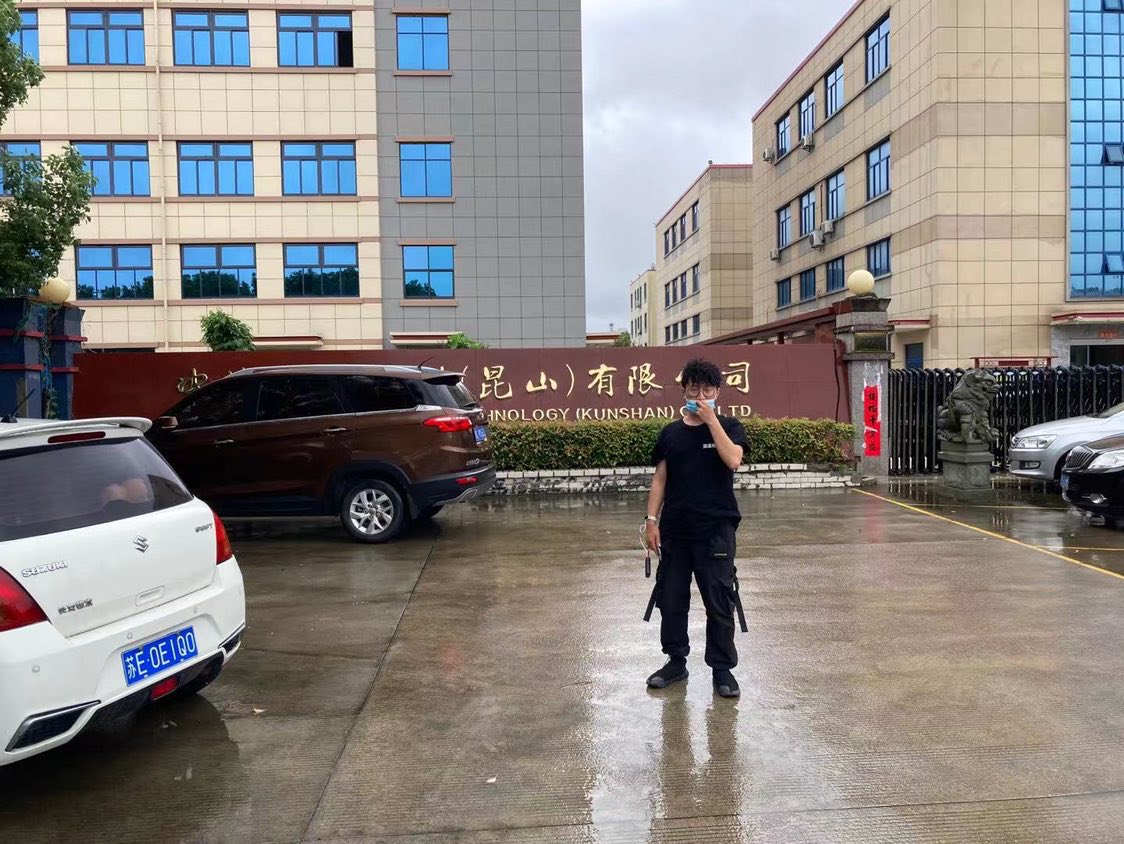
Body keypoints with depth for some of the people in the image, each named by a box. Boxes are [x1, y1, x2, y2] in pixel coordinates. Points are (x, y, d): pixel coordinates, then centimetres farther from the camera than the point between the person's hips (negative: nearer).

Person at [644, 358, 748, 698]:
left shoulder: (729, 427, 2)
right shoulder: (671, 432, 9)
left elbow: (733, 460, -18)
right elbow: (660, 479, 10)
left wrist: (711, 419, -15)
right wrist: (652, 520, 3)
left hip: (716, 529, -3)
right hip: (674, 529, 3)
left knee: (719, 601, 0)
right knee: (670, 598, 9)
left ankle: (722, 668, 13)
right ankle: (676, 661, 24)